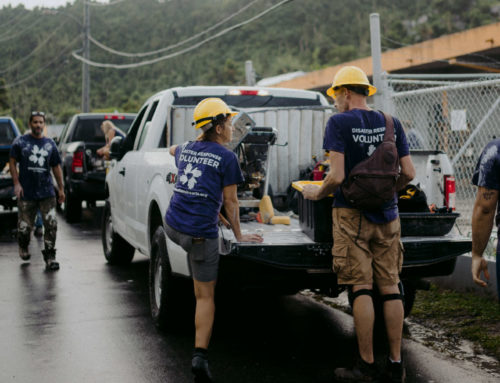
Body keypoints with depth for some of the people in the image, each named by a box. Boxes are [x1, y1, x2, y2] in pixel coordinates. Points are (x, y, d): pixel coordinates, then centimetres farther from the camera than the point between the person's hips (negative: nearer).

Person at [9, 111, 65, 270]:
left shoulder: (50, 144, 10)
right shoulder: (20, 142, 3)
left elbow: (56, 167, 15)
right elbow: (12, 163, 4)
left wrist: (61, 188, 13)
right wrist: (16, 183, -7)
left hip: (47, 192, 2)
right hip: (26, 193, -2)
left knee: (51, 224, -8)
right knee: (24, 226, 4)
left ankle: (49, 257, 2)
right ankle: (23, 247, 36)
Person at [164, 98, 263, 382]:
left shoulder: (185, 150, 12)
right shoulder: (227, 158, -6)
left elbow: (172, 149, 39)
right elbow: (230, 202, -2)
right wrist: (238, 235, 8)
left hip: (173, 227, 5)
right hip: (201, 234, -5)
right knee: (206, 296, 3)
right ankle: (200, 356, -3)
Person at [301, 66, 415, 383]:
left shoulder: (339, 123, -8)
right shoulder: (391, 123, 6)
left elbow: (337, 177, -16)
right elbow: (409, 173, 6)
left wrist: (316, 193, 3)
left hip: (352, 214, -4)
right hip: (387, 215, 4)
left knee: (361, 288, -1)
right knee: (390, 287, 7)